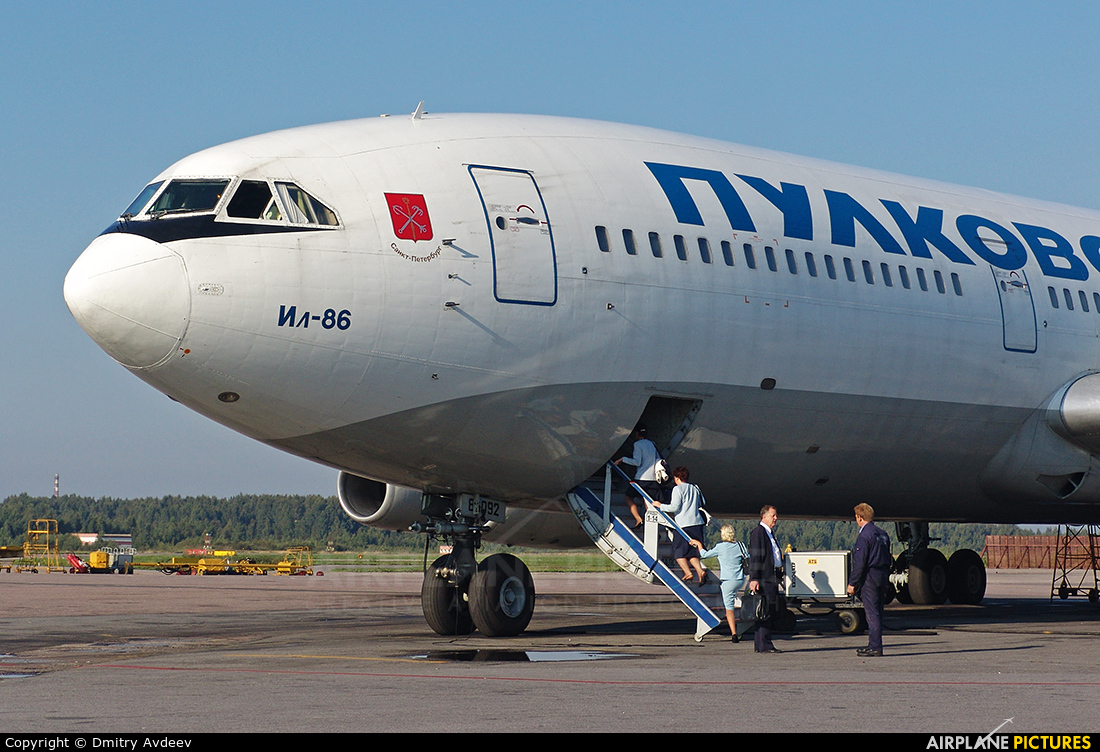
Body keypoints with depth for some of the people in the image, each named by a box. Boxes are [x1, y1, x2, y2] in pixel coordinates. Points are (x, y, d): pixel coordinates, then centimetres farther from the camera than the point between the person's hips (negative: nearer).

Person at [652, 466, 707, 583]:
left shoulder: (678, 489, -5)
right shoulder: (695, 488, 16)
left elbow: (674, 507, -12)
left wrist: (660, 505, 0)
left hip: (684, 524, -7)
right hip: (698, 523, 7)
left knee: (678, 551, 3)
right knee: (692, 552, 12)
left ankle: (687, 573, -9)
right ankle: (700, 571, -6)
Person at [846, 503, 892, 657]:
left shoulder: (864, 535, -13)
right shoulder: (882, 534, 13)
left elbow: (860, 562, -16)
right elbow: (888, 559, 17)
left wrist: (852, 583, -13)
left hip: (869, 578, -8)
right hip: (883, 576, 8)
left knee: (872, 613, -6)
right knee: (876, 612, 13)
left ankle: (875, 647, -7)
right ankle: (874, 644, 17)